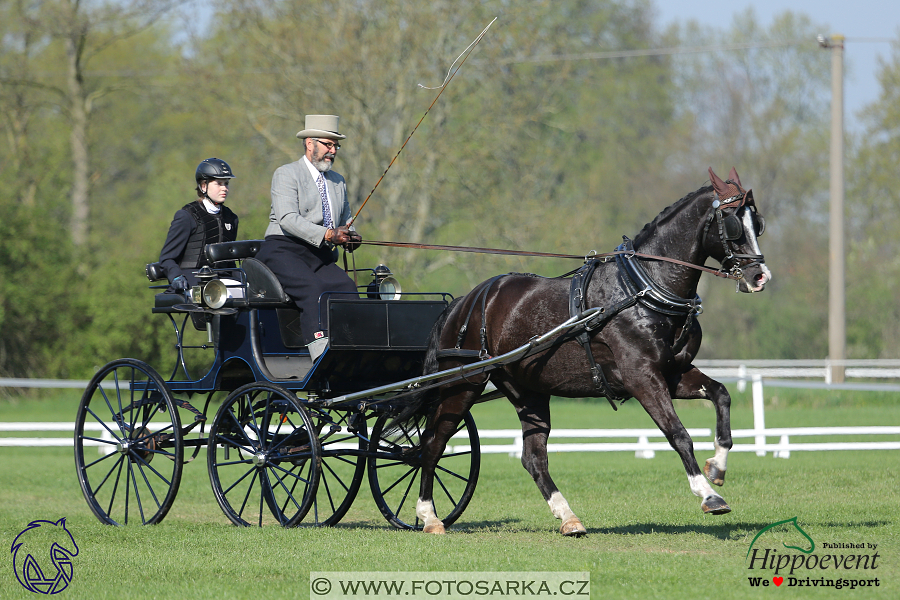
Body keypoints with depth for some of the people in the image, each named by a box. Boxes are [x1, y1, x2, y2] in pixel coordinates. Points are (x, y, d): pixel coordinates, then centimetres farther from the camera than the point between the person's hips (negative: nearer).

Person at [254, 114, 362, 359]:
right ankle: (321, 353, -44)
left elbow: (346, 221, 26)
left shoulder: (337, 182, 24)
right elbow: (287, 219, -14)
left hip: (320, 256, 6)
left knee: (346, 286, -23)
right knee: (312, 287, -33)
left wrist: (349, 238, 0)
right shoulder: (286, 174, 1)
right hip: (283, 250, -6)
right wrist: (327, 235, -24)